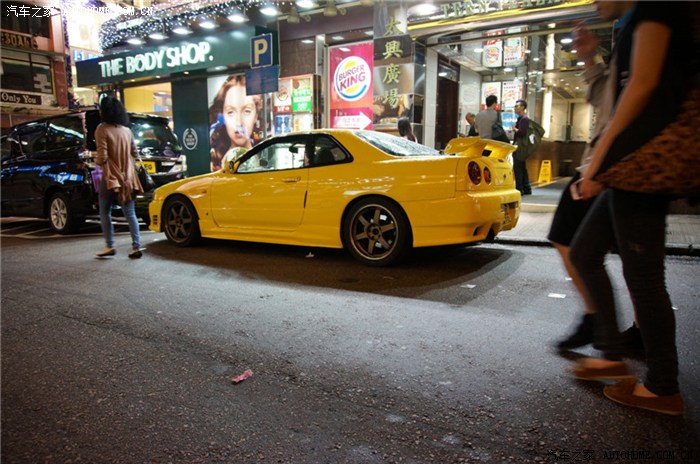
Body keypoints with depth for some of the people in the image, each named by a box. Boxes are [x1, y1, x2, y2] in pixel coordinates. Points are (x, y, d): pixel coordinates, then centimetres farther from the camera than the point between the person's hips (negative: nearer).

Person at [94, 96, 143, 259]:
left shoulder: (102, 129, -10)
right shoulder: (126, 130, 7)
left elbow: (102, 157, -14)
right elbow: (135, 153, 13)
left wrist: (96, 160, 5)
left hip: (110, 177, -5)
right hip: (127, 177, 5)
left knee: (105, 213, 9)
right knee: (130, 214, 6)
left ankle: (110, 246, 10)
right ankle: (136, 247, 2)